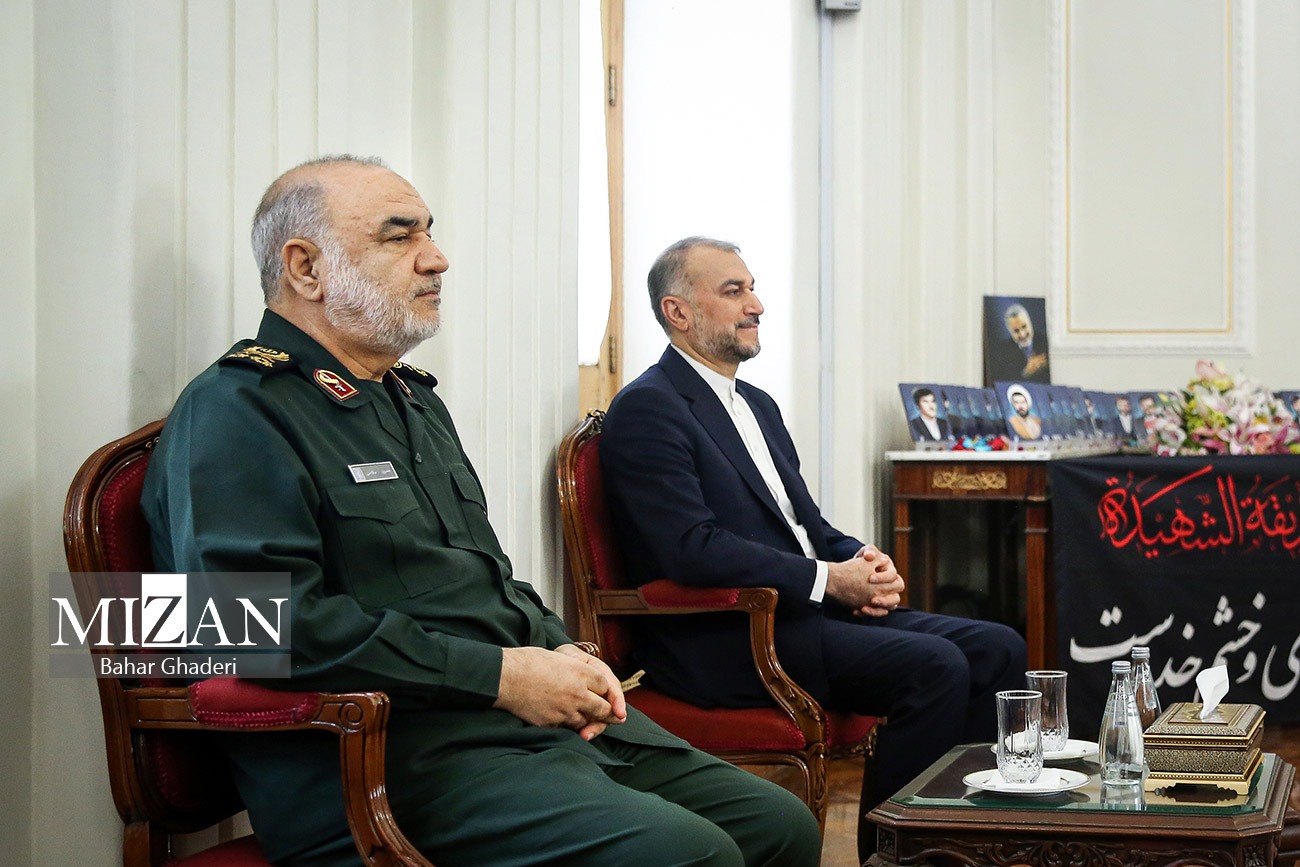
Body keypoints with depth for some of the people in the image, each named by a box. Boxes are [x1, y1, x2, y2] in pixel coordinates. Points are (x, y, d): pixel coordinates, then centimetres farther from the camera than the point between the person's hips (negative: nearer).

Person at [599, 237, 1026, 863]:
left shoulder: (758, 405, 22)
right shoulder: (647, 409, -8)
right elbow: (692, 550, -19)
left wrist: (863, 560, 1)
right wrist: (827, 578, -17)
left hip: (807, 610, 9)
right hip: (728, 642, -9)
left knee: (997, 650, -5)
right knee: (935, 666, -25)